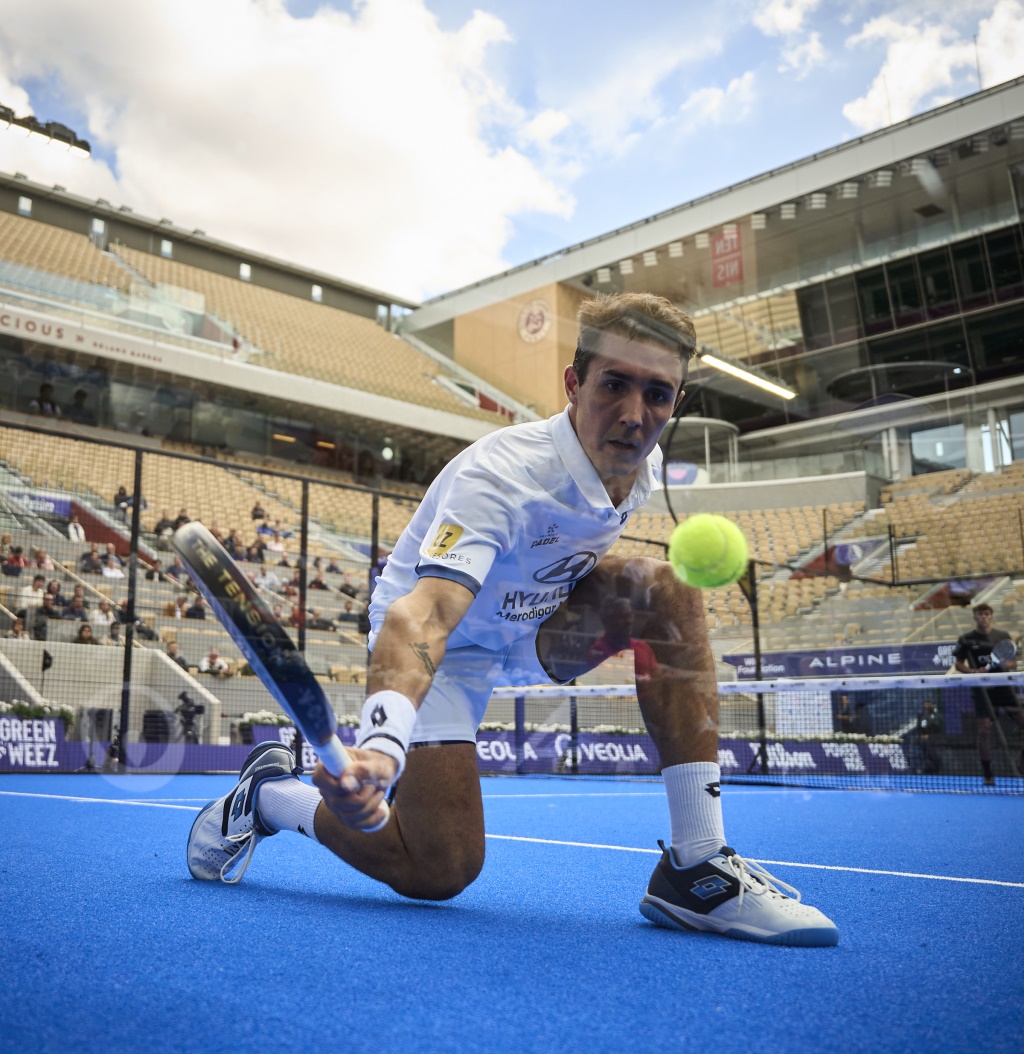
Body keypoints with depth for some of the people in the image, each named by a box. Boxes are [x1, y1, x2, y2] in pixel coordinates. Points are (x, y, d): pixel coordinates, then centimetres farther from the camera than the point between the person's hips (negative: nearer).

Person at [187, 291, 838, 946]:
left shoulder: (643, 467, -10)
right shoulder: (498, 477, -35)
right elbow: (423, 615, -51)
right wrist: (380, 745, -66)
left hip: (534, 625, 7)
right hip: (449, 646, -6)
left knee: (667, 590, -21)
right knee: (438, 870, -17)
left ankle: (697, 868, -21)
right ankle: (267, 793, 11)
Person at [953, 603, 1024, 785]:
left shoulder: (1003, 636, 9)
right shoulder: (966, 639, 4)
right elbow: (958, 663, 7)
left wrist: (1009, 664, -12)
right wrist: (973, 671, -12)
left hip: (1002, 685, 2)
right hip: (981, 687, -2)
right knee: (985, 726, -8)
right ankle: (986, 772, 1)